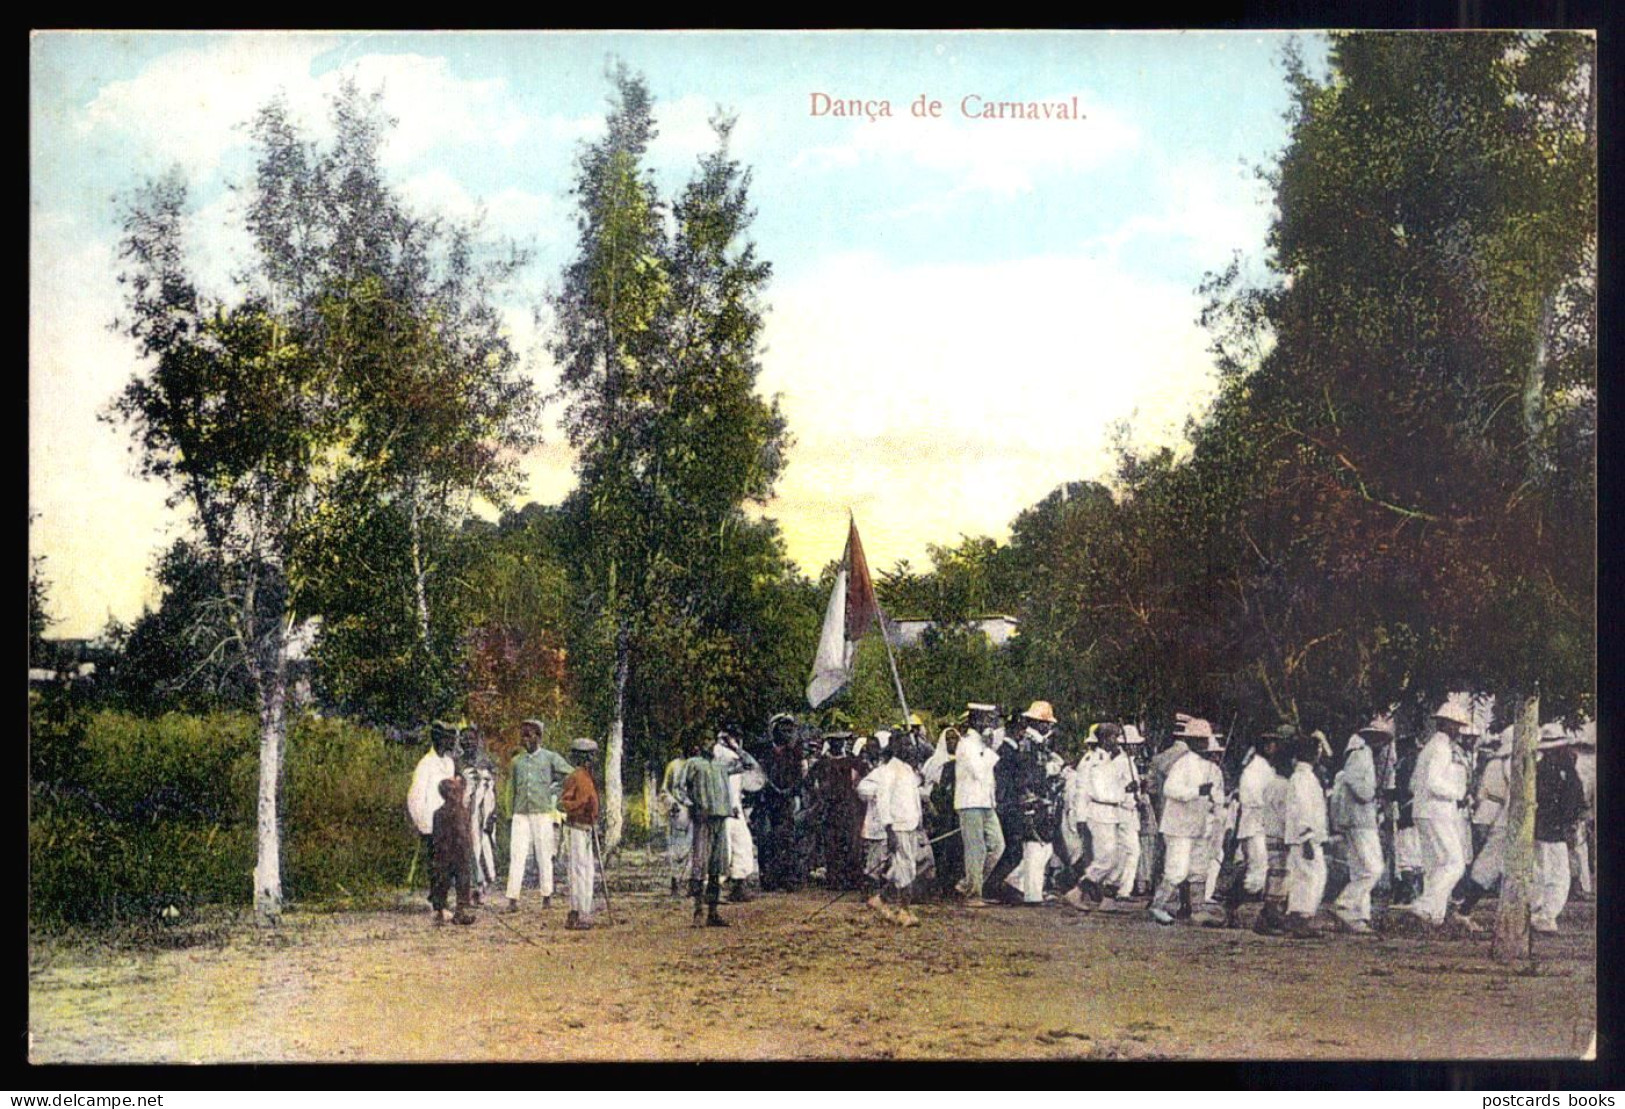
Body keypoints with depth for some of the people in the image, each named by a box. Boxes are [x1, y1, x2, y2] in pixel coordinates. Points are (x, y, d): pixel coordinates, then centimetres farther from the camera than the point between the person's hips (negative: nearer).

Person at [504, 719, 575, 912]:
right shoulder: (516, 761, 13)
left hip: (543, 813, -2)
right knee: (516, 855, -5)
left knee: (544, 855, 2)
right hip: (520, 814, 2)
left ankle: (547, 895, 13)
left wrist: (555, 790, 0)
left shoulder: (551, 758, 3)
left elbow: (571, 777, 5)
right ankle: (513, 899, -8)